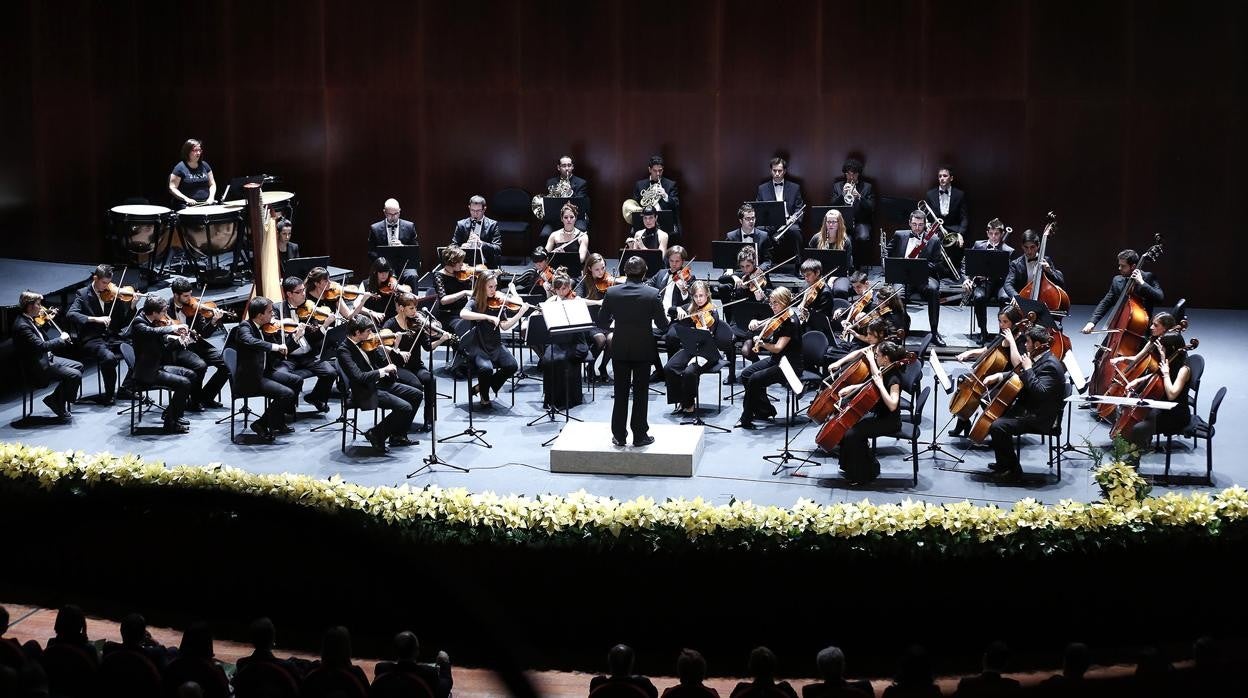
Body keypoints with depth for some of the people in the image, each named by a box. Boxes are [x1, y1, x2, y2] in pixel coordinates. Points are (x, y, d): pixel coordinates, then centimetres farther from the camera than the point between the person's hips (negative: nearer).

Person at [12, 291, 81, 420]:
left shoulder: (29, 320, 7)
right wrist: (61, 339, -17)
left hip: (45, 359, 11)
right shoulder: (22, 326, -23)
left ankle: (54, 398, 13)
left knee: (78, 366, 11)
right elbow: (41, 346, -29)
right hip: (36, 367, -11)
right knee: (75, 375, -18)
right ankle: (61, 407, -1)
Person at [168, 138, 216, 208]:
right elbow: (172, 188, -5)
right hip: (187, 206, -4)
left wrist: (211, 197, -2)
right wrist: (186, 199, -17)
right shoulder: (180, 168, -2)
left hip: (205, 204, 4)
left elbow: (212, 184, 17)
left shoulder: (204, 166, 13)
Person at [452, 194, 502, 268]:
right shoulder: (461, 224, 12)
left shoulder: (492, 224, 6)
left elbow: (498, 249, -2)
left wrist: (481, 243, -17)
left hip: (487, 266, -2)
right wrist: (461, 248, -12)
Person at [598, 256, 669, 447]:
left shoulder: (612, 293, -7)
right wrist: (666, 318, 15)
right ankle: (640, 435, 11)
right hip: (643, 350, -1)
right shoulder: (652, 294, -12)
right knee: (640, 393, 8)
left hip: (620, 350, 2)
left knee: (620, 393, 11)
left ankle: (619, 435, 15)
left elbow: (602, 323, -1)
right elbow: (663, 325, -8)